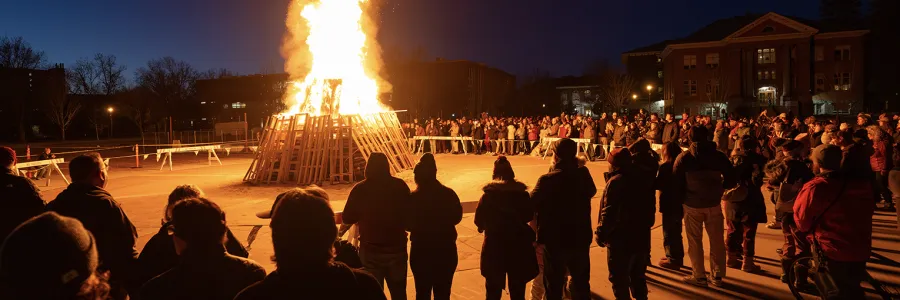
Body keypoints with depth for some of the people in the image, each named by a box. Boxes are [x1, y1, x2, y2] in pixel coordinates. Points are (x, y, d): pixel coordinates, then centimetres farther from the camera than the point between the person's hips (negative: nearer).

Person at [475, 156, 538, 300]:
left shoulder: (488, 195, -11)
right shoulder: (522, 193, -6)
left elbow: (479, 221, -7)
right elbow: (529, 215, 6)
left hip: (494, 246, -1)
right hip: (518, 246, 1)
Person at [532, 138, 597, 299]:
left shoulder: (547, 180, -19)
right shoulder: (583, 174, -6)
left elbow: (533, 204, -14)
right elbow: (591, 192, 14)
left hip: (555, 239, -3)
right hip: (580, 237, 4)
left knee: (554, 284, 12)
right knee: (581, 281, 21)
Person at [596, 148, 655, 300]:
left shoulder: (615, 181, -18)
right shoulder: (643, 179, 7)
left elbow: (609, 212, -20)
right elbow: (651, 207, 15)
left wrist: (601, 233, -10)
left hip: (620, 237, -8)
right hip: (641, 235, 8)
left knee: (619, 277, 4)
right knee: (638, 275, 21)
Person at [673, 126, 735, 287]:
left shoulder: (684, 157, -5)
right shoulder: (719, 156, 0)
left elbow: (676, 182, -6)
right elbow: (731, 180, 0)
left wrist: (681, 199, 7)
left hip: (692, 204, -2)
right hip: (714, 203, 2)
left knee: (695, 241, 8)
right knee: (716, 240, 12)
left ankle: (699, 276, 12)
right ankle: (717, 276, 18)